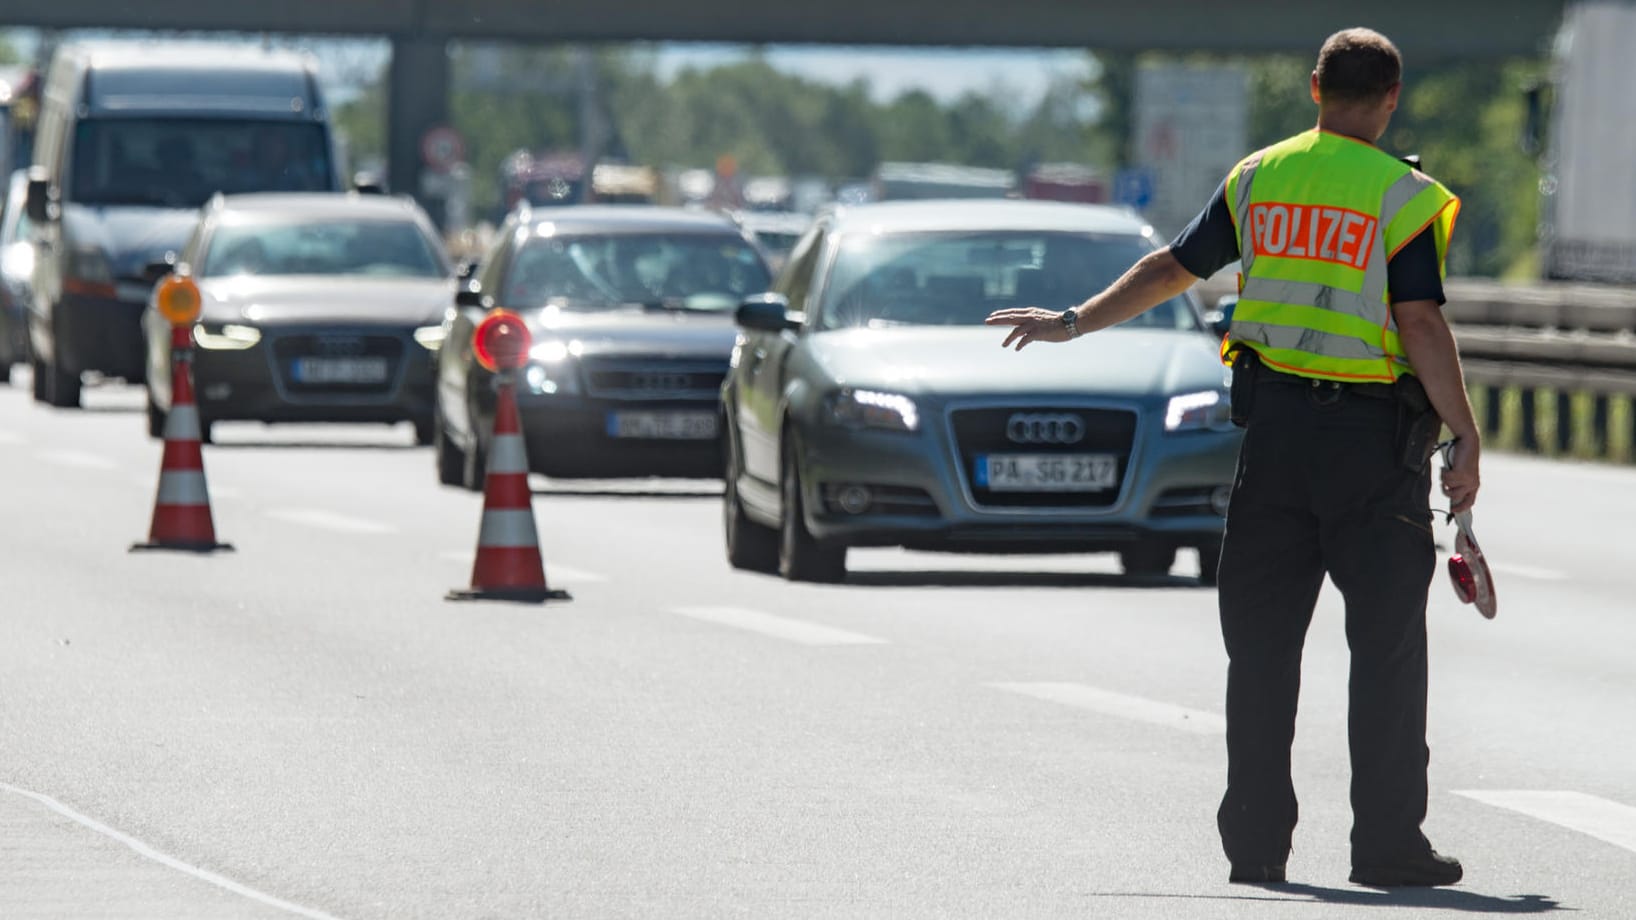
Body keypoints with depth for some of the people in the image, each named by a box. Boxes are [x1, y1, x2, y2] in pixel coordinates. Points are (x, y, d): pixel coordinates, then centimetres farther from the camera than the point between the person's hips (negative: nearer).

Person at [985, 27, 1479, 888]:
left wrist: (1073, 322, 26)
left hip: (1272, 427, 4)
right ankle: (1388, 841, -1)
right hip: (1372, 432, -4)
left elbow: (1170, 268, 13)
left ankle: (1255, 839, 9)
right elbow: (1422, 324, -14)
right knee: (1387, 645, 1)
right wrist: (1464, 438, -10)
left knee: (1262, 640, 9)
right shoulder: (1402, 197, -8)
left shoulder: (1257, 178, 6)